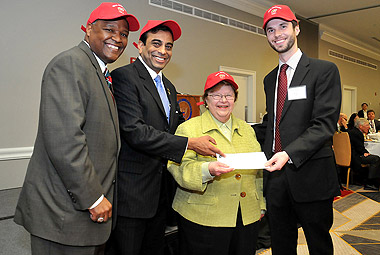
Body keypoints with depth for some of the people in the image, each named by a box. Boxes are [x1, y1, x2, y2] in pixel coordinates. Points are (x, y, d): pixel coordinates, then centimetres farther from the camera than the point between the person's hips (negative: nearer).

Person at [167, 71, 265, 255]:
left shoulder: (247, 129, 15)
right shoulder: (188, 128, -2)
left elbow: (259, 172, 19)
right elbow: (178, 168, -13)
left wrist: (261, 204, 16)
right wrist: (207, 170, -29)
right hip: (204, 218, -4)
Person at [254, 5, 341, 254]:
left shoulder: (324, 70, -5)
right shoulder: (270, 79, 15)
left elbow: (325, 124, -16)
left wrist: (289, 153, -28)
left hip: (310, 177, -5)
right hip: (275, 175, 6)